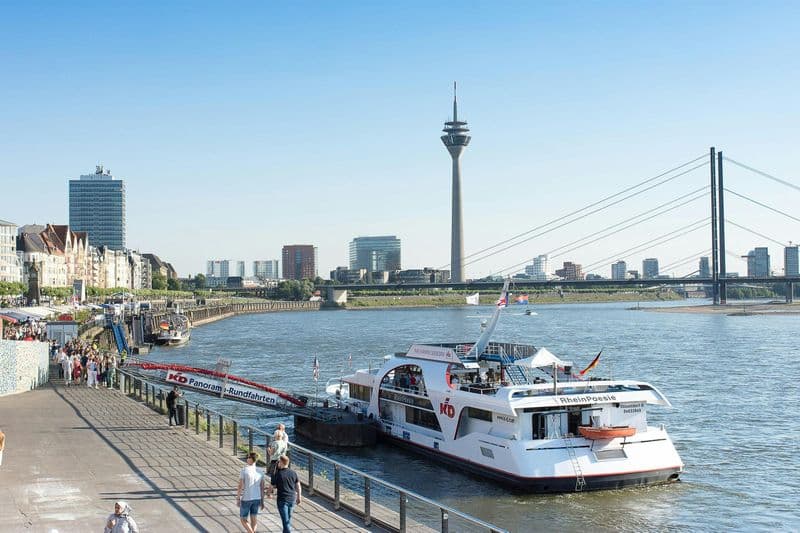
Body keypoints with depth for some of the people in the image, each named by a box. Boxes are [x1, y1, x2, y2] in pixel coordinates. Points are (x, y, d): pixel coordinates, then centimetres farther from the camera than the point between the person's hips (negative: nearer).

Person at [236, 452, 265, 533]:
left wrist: (238, 499, -7)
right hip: (256, 499, 5)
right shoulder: (259, 472, -1)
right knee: (253, 520, 15)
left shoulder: (244, 470, -17)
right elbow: (262, 487, 3)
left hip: (246, 499, -5)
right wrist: (262, 501, 12)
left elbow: (240, 486, -16)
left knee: (243, 520, 8)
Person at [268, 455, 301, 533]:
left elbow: (271, 487, -4)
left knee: (285, 520, -2)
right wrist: (299, 497, 17)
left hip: (282, 500, -5)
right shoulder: (293, 473, -2)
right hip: (292, 499, 5)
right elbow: (298, 486, 4)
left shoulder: (277, 475, -15)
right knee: (288, 517, 23)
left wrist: (268, 494, 17)